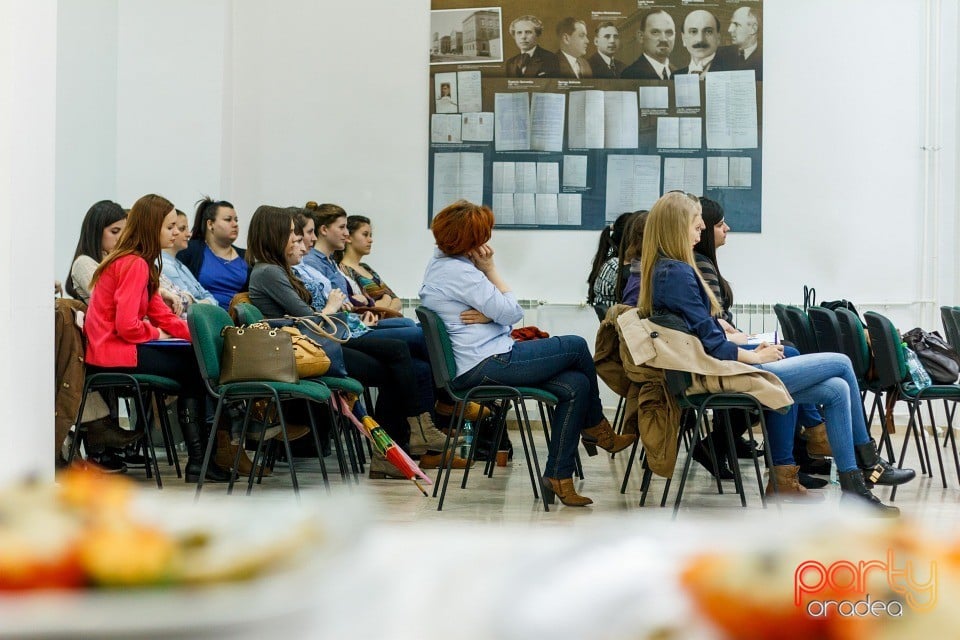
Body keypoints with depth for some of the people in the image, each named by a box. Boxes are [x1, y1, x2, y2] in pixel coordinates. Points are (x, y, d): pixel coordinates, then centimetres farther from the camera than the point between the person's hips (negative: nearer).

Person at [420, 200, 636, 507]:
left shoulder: (443, 263, 14)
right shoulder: (458, 272, -19)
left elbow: (503, 311, 15)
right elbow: (512, 312, -14)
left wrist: (487, 314, -10)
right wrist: (490, 269, -6)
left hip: (478, 363, 10)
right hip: (485, 365, -10)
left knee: (575, 385, -1)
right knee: (576, 347, -4)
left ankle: (558, 476, 0)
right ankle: (595, 428, 18)